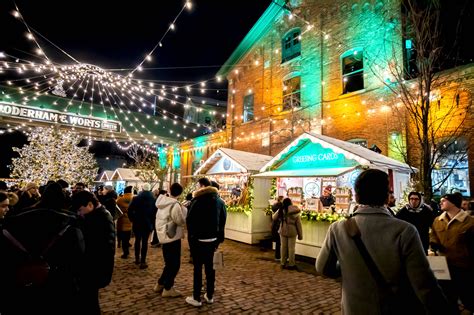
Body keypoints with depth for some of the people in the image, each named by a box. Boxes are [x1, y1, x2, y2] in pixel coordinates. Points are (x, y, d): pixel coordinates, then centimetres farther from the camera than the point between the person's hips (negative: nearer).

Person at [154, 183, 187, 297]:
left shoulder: (163, 203, 4)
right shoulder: (175, 205, -22)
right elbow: (182, 221, -15)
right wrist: (184, 210, -3)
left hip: (164, 236, 9)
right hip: (172, 237, -9)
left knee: (169, 263, 22)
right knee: (174, 264, 5)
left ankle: (160, 284, 30)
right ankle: (168, 289, 13)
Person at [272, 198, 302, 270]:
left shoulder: (281, 210, -6)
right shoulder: (295, 212, -9)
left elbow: (274, 218, 5)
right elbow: (298, 224, -5)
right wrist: (300, 235, 4)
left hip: (283, 231, 2)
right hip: (292, 232, -2)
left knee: (283, 247, 12)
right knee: (291, 248, 7)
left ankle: (283, 263, 21)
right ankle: (291, 265, 15)